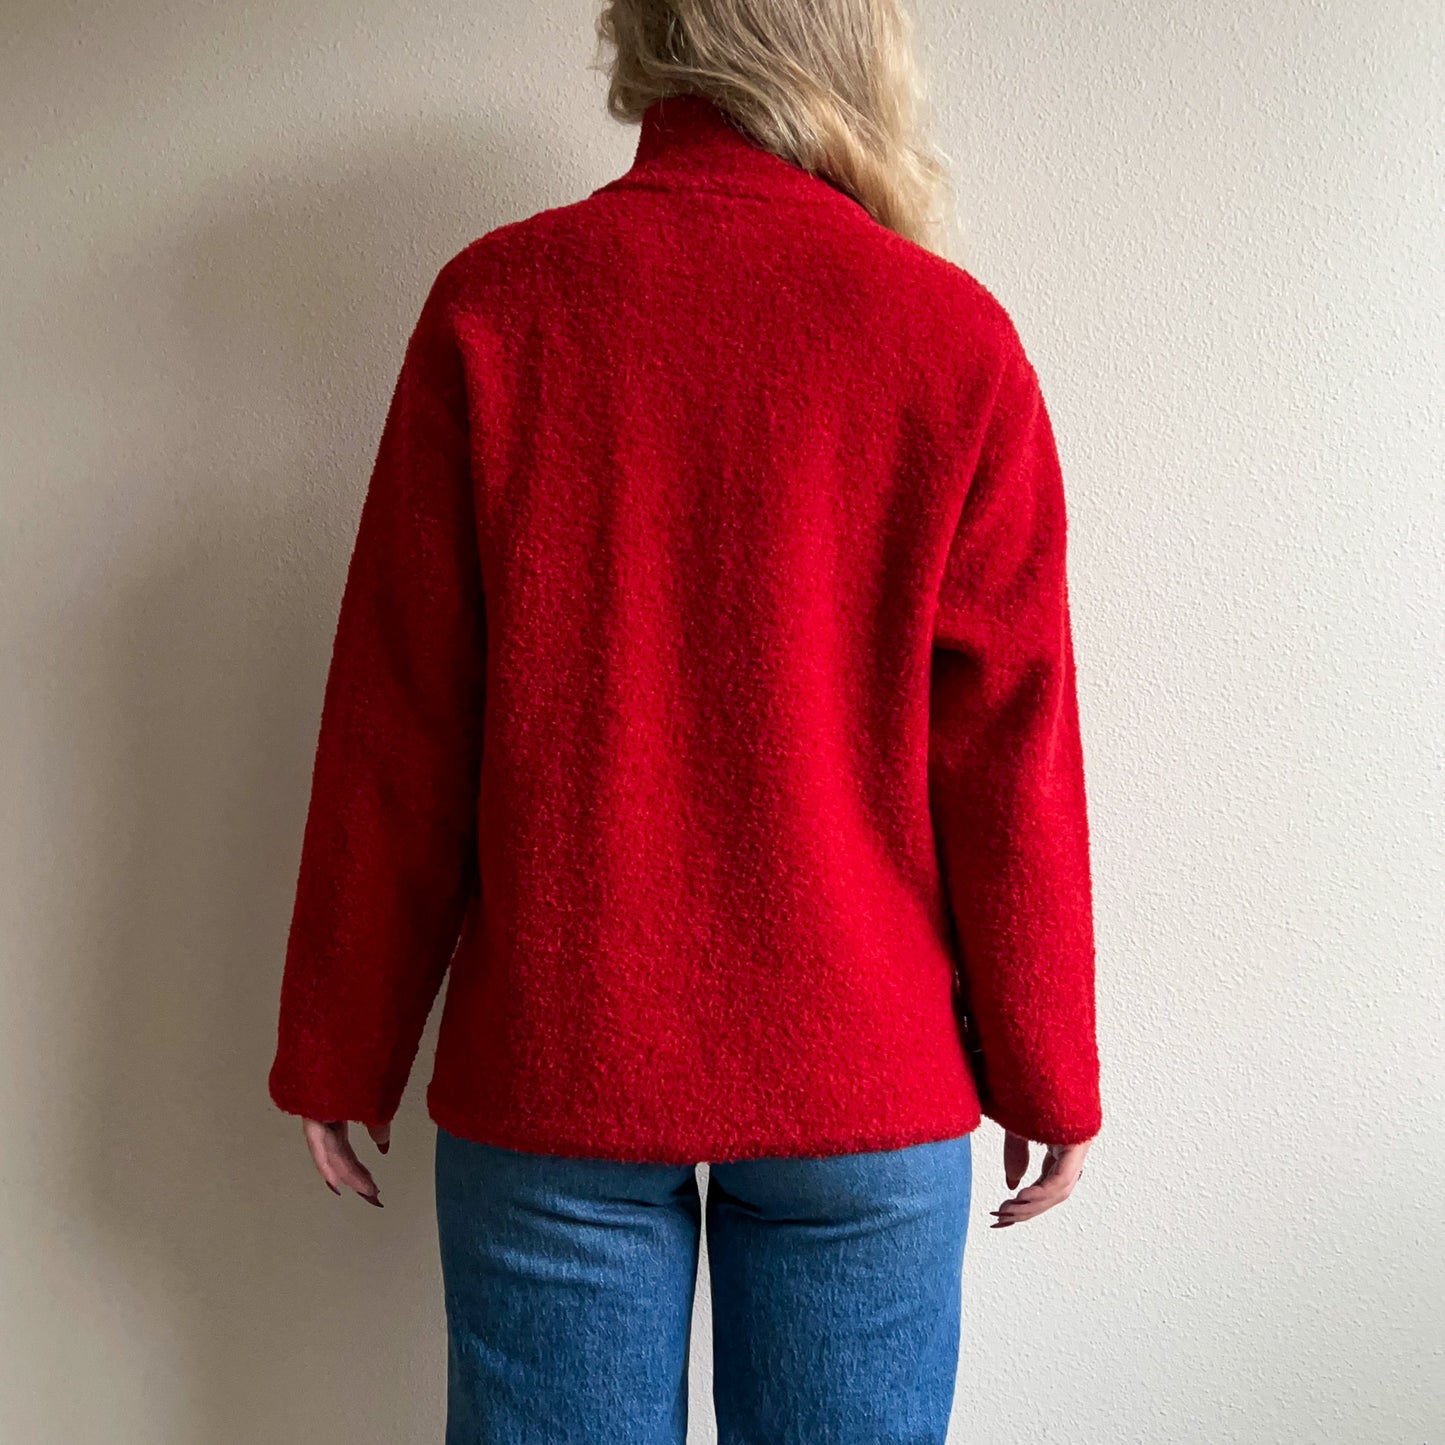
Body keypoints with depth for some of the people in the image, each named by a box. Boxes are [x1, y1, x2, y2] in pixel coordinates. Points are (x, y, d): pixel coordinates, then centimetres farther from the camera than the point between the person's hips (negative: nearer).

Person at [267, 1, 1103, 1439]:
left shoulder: (492, 304, -4)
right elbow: (1011, 754, -4)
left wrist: (341, 1054, 7)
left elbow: (396, 727, -3)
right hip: (868, 1081, 0)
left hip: (546, 1068, 1)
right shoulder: (956, 336, -5)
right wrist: (1048, 1079, 8)